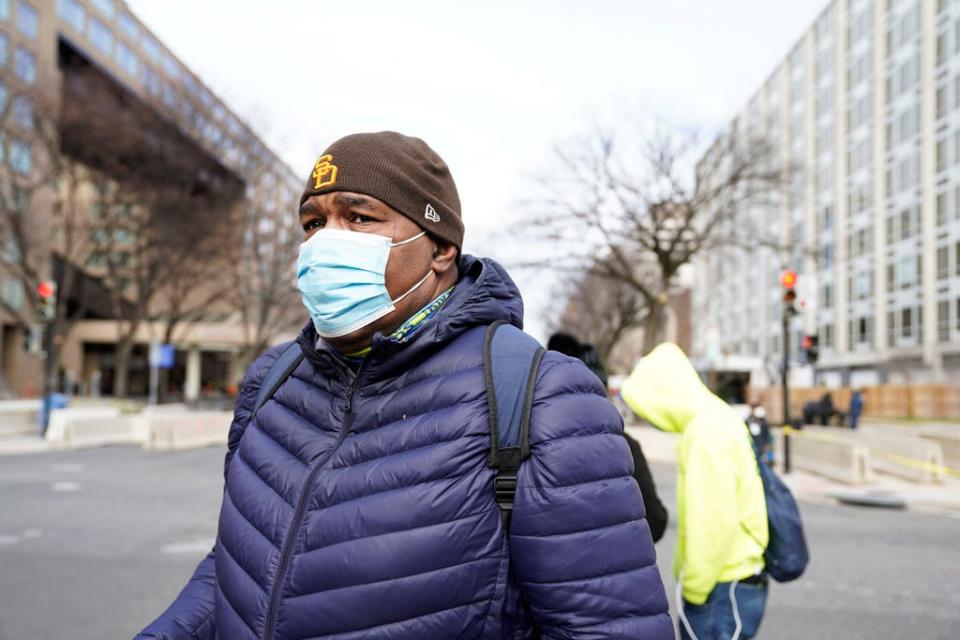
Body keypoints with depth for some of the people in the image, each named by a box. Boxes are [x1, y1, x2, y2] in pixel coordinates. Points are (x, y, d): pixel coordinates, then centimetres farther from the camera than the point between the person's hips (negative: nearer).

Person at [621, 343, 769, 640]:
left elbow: (714, 524, -23)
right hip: (731, 585, 9)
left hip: (720, 592, -9)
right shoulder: (719, 420, 10)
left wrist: (693, 589, -13)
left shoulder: (707, 432, -20)